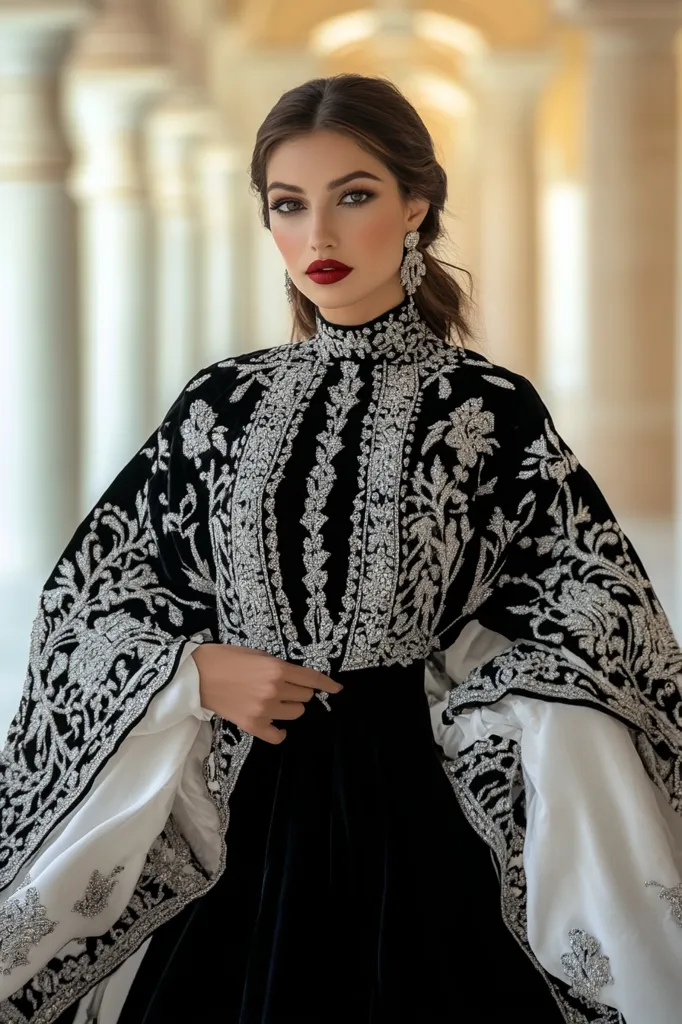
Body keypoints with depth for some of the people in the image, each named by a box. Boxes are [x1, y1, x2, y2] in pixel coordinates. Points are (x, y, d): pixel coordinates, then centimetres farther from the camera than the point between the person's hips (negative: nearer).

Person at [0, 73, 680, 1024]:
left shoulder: (492, 409, -4)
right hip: (241, 810, 3)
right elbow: (86, 593, 9)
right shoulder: (226, 401, 4)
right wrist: (198, 671, -8)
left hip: (417, 808, -2)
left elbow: (600, 622, -3)